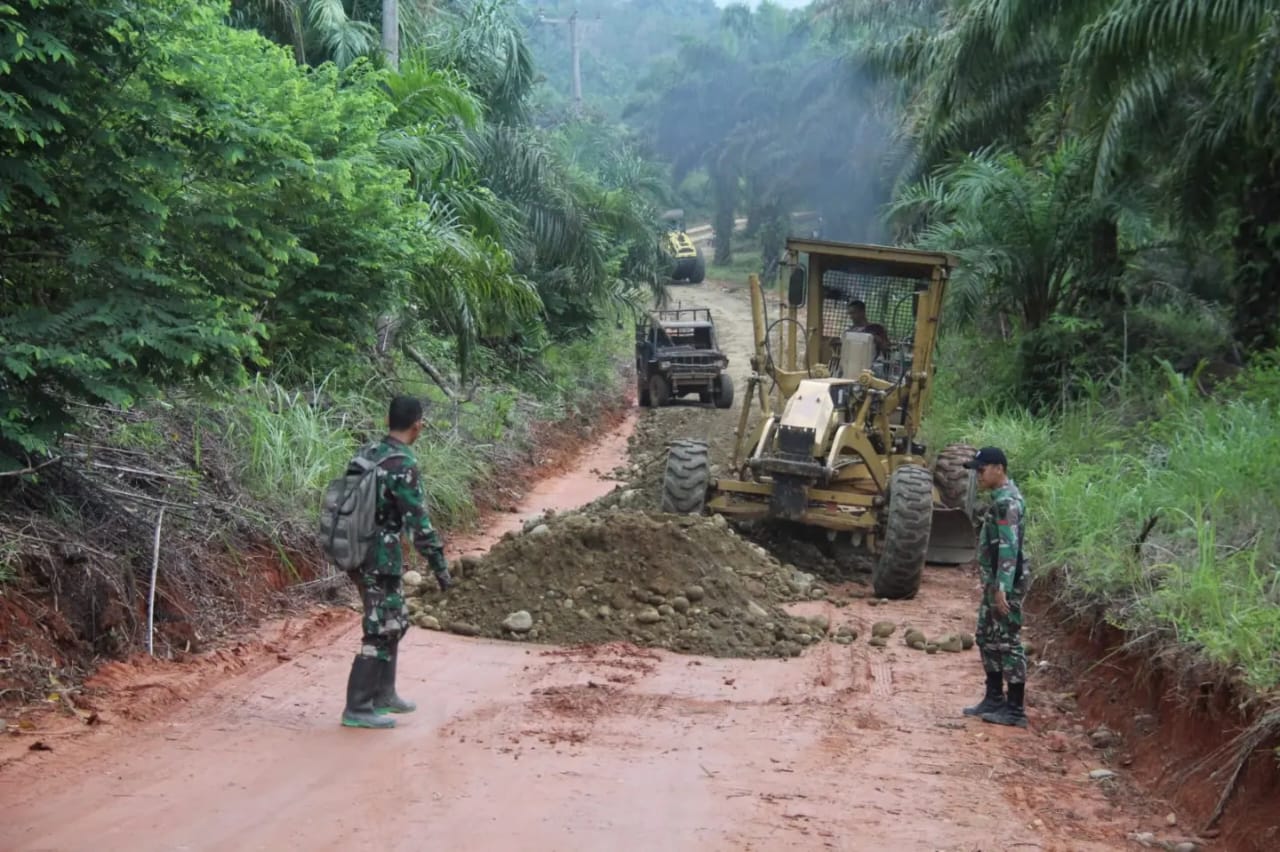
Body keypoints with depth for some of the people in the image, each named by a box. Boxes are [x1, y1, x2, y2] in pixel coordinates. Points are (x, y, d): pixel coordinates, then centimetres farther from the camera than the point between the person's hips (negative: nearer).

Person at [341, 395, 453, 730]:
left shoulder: (368, 453, 6)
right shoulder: (402, 466, -19)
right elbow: (419, 522, -20)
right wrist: (440, 566, -14)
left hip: (358, 552, 9)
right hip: (382, 559, -9)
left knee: (395, 623, 20)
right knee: (380, 632, -1)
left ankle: (383, 694, 28)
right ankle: (358, 709, 2)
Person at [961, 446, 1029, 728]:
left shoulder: (1007, 501, -18)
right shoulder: (1001, 497, 14)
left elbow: (1009, 546, -25)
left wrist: (1002, 587, -30)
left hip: (1005, 584, -10)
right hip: (994, 583, 10)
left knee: (1008, 643, -5)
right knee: (988, 639, 17)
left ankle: (1015, 710, 1)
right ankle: (994, 699, 27)